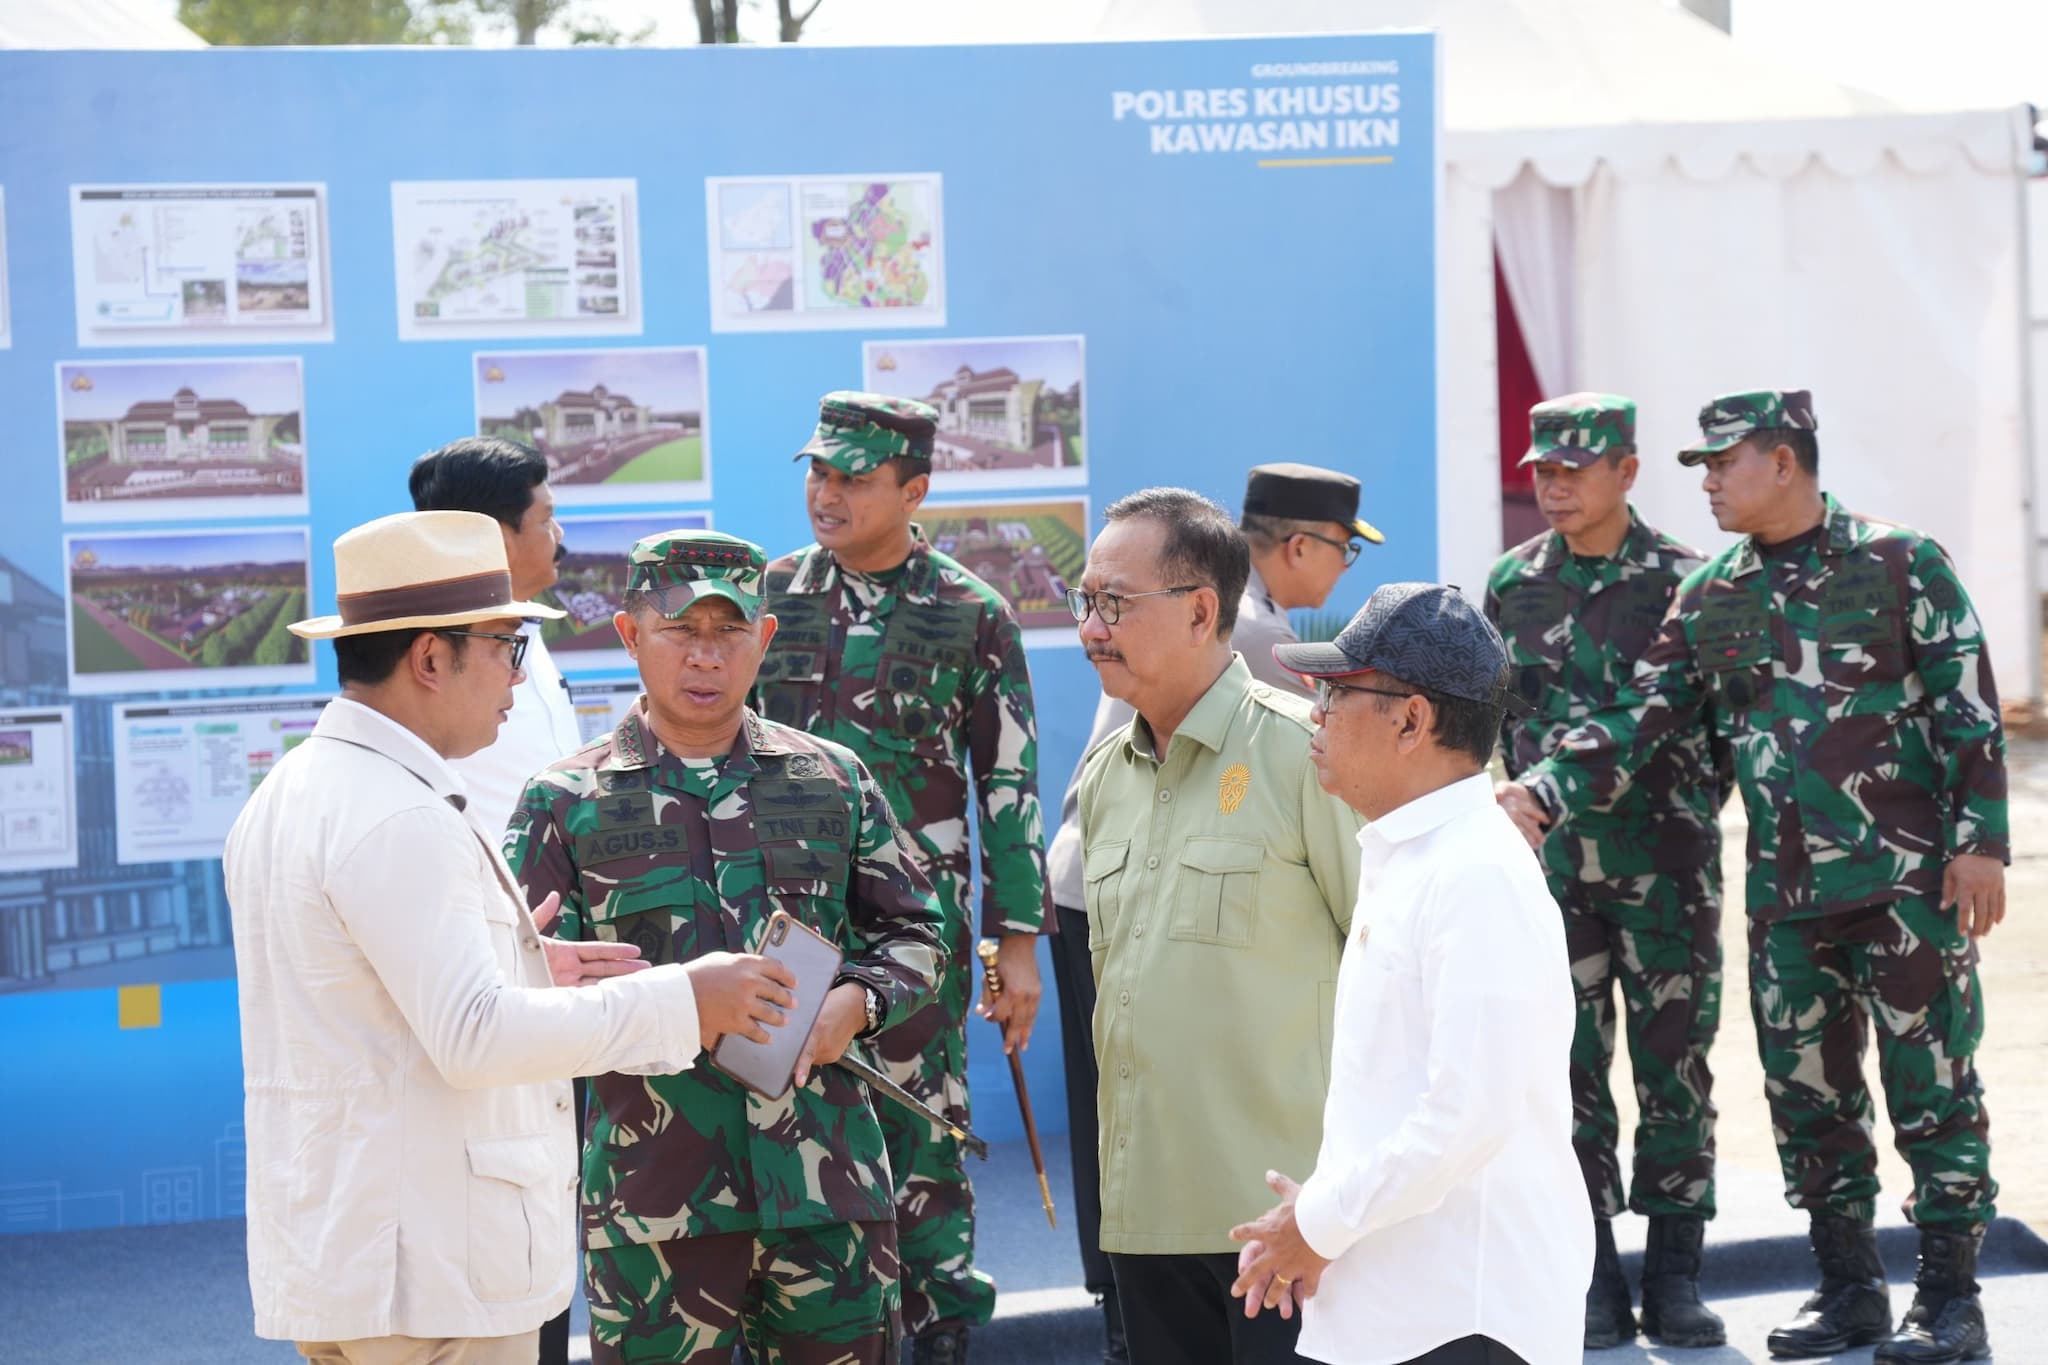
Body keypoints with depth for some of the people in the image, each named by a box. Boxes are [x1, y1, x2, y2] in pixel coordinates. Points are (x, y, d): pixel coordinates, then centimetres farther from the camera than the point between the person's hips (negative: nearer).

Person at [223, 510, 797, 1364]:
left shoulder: (286, 796, 13)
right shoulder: (399, 820, -19)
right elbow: (475, 1038, -24)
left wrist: (521, 971, 17)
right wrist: (681, 999, -19)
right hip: (428, 1264, -10)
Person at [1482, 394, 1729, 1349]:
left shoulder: (1683, 581, -1)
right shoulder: (1511, 583, 7)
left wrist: (1692, 808, -2)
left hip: (1666, 858, -2)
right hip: (1554, 863, 2)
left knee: (1673, 1063, 2)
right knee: (1570, 1067, 3)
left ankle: (1674, 1277, 10)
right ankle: (1596, 1281, 10)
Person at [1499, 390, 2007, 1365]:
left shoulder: (1902, 566, -4)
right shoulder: (1710, 597, 9)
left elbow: (1971, 712, -5)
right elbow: (1639, 721, 4)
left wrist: (1980, 843, -11)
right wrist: (1541, 793, -9)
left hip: (1912, 880, -5)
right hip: (1786, 897, 5)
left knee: (1931, 1089, 0)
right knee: (1806, 1095, 8)